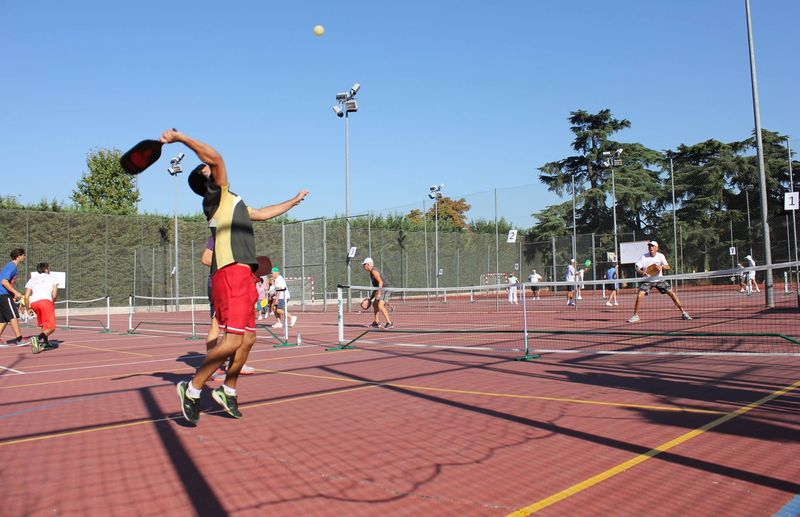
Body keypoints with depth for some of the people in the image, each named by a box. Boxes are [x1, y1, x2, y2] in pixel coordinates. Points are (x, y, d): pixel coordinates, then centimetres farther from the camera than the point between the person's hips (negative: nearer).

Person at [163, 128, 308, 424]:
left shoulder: (232, 202, 28)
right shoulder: (217, 195, 3)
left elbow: (262, 213, 41)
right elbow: (214, 158, -14)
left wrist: (293, 201, 50)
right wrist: (179, 137, -20)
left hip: (243, 274, 9)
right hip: (231, 273, -9)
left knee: (247, 339, 10)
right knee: (232, 340, -14)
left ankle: (228, 391, 23)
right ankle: (193, 389, 0)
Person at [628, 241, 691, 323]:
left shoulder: (660, 256, -6)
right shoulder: (644, 257, -9)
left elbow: (668, 266, -17)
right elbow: (637, 268, -12)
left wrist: (661, 267, -39)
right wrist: (642, 272, -35)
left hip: (659, 280, 1)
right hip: (647, 280, -1)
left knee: (672, 294, -7)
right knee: (639, 296, -19)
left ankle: (683, 313, 6)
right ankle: (635, 316, -4)